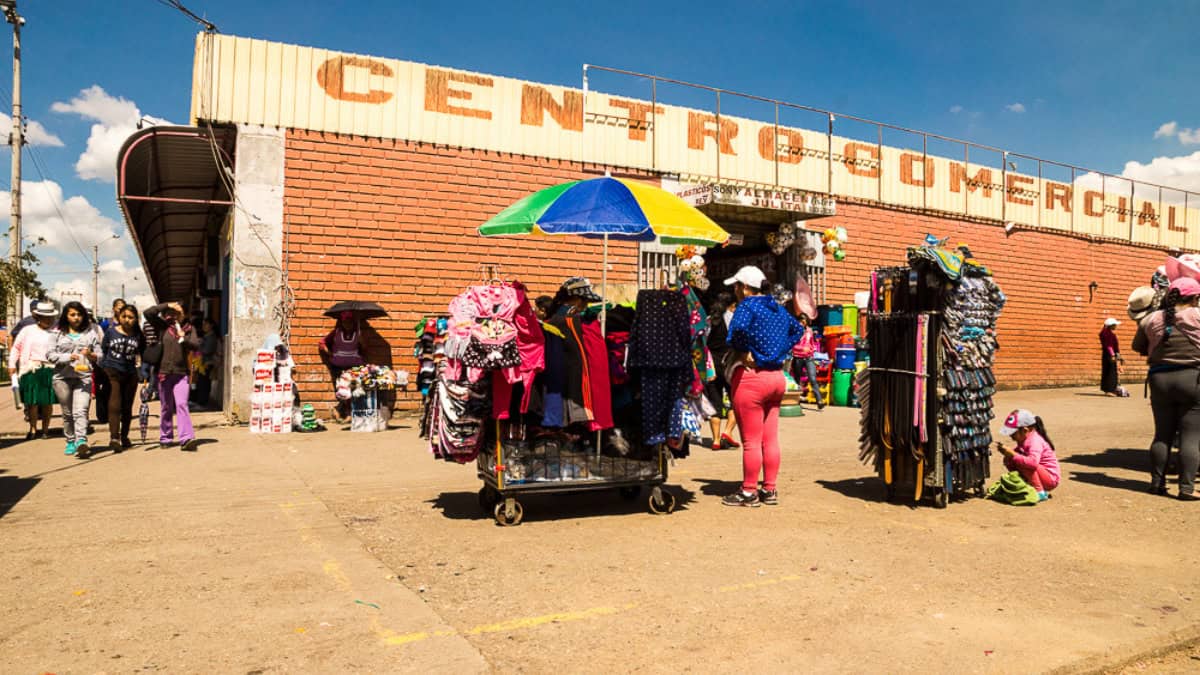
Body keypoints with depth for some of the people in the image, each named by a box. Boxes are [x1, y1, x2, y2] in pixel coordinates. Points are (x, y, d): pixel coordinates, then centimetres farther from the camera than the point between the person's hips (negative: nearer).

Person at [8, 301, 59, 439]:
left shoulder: (55, 333, 5)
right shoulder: (27, 330, 6)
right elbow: (16, 348, 11)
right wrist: (12, 365, 6)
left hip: (49, 370, 0)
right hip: (31, 369, 0)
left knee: (48, 402, 5)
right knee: (32, 401, 1)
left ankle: (45, 429, 16)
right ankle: (33, 429, 13)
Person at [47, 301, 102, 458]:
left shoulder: (90, 332, 10)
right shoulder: (58, 333, 9)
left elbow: (100, 356, 9)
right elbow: (51, 355, 3)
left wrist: (90, 355, -12)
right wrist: (68, 357, -14)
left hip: (84, 377, -2)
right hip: (62, 377, 2)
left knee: (81, 411, -16)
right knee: (67, 412, 10)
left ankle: (81, 442, -27)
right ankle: (70, 441, 21)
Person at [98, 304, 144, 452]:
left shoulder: (138, 335, 4)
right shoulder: (111, 331, 1)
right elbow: (102, 351, 8)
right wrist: (101, 371, 5)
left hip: (130, 374, 2)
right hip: (112, 372, -2)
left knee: (127, 407, 11)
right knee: (114, 405, -13)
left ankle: (124, 437, 25)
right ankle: (114, 438, -19)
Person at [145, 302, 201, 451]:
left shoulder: (189, 328, 7)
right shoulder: (163, 326, 6)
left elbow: (196, 345, -2)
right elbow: (147, 313, -4)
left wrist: (183, 338, -18)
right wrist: (166, 305, -6)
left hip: (181, 373, -1)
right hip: (164, 372, 1)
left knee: (182, 404, -12)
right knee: (166, 408, 10)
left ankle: (186, 439, -19)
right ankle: (165, 438, 22)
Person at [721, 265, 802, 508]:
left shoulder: (747, 306, -12)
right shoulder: (777, 308, 13)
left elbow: (738, 329, -33)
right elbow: (797, 329, 28)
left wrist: (744, 352, -17)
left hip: (751, 377, -8)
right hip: (777, 376, 8)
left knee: (751, 441, 0)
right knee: (770, 439, 12)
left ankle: (749, 492, 9)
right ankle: (770, 490, 19)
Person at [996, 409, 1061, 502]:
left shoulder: (1035, 441, -24)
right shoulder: (1023, 440, 5)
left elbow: (1033, 462, -41)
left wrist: (1013, 454, -34)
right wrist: (1007, 453, -9)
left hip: (1051, 479, -9)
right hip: (1041, 473, 9)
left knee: (1023, 464, -32)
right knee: (1009, 460, 0)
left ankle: (1040, 493, -18)